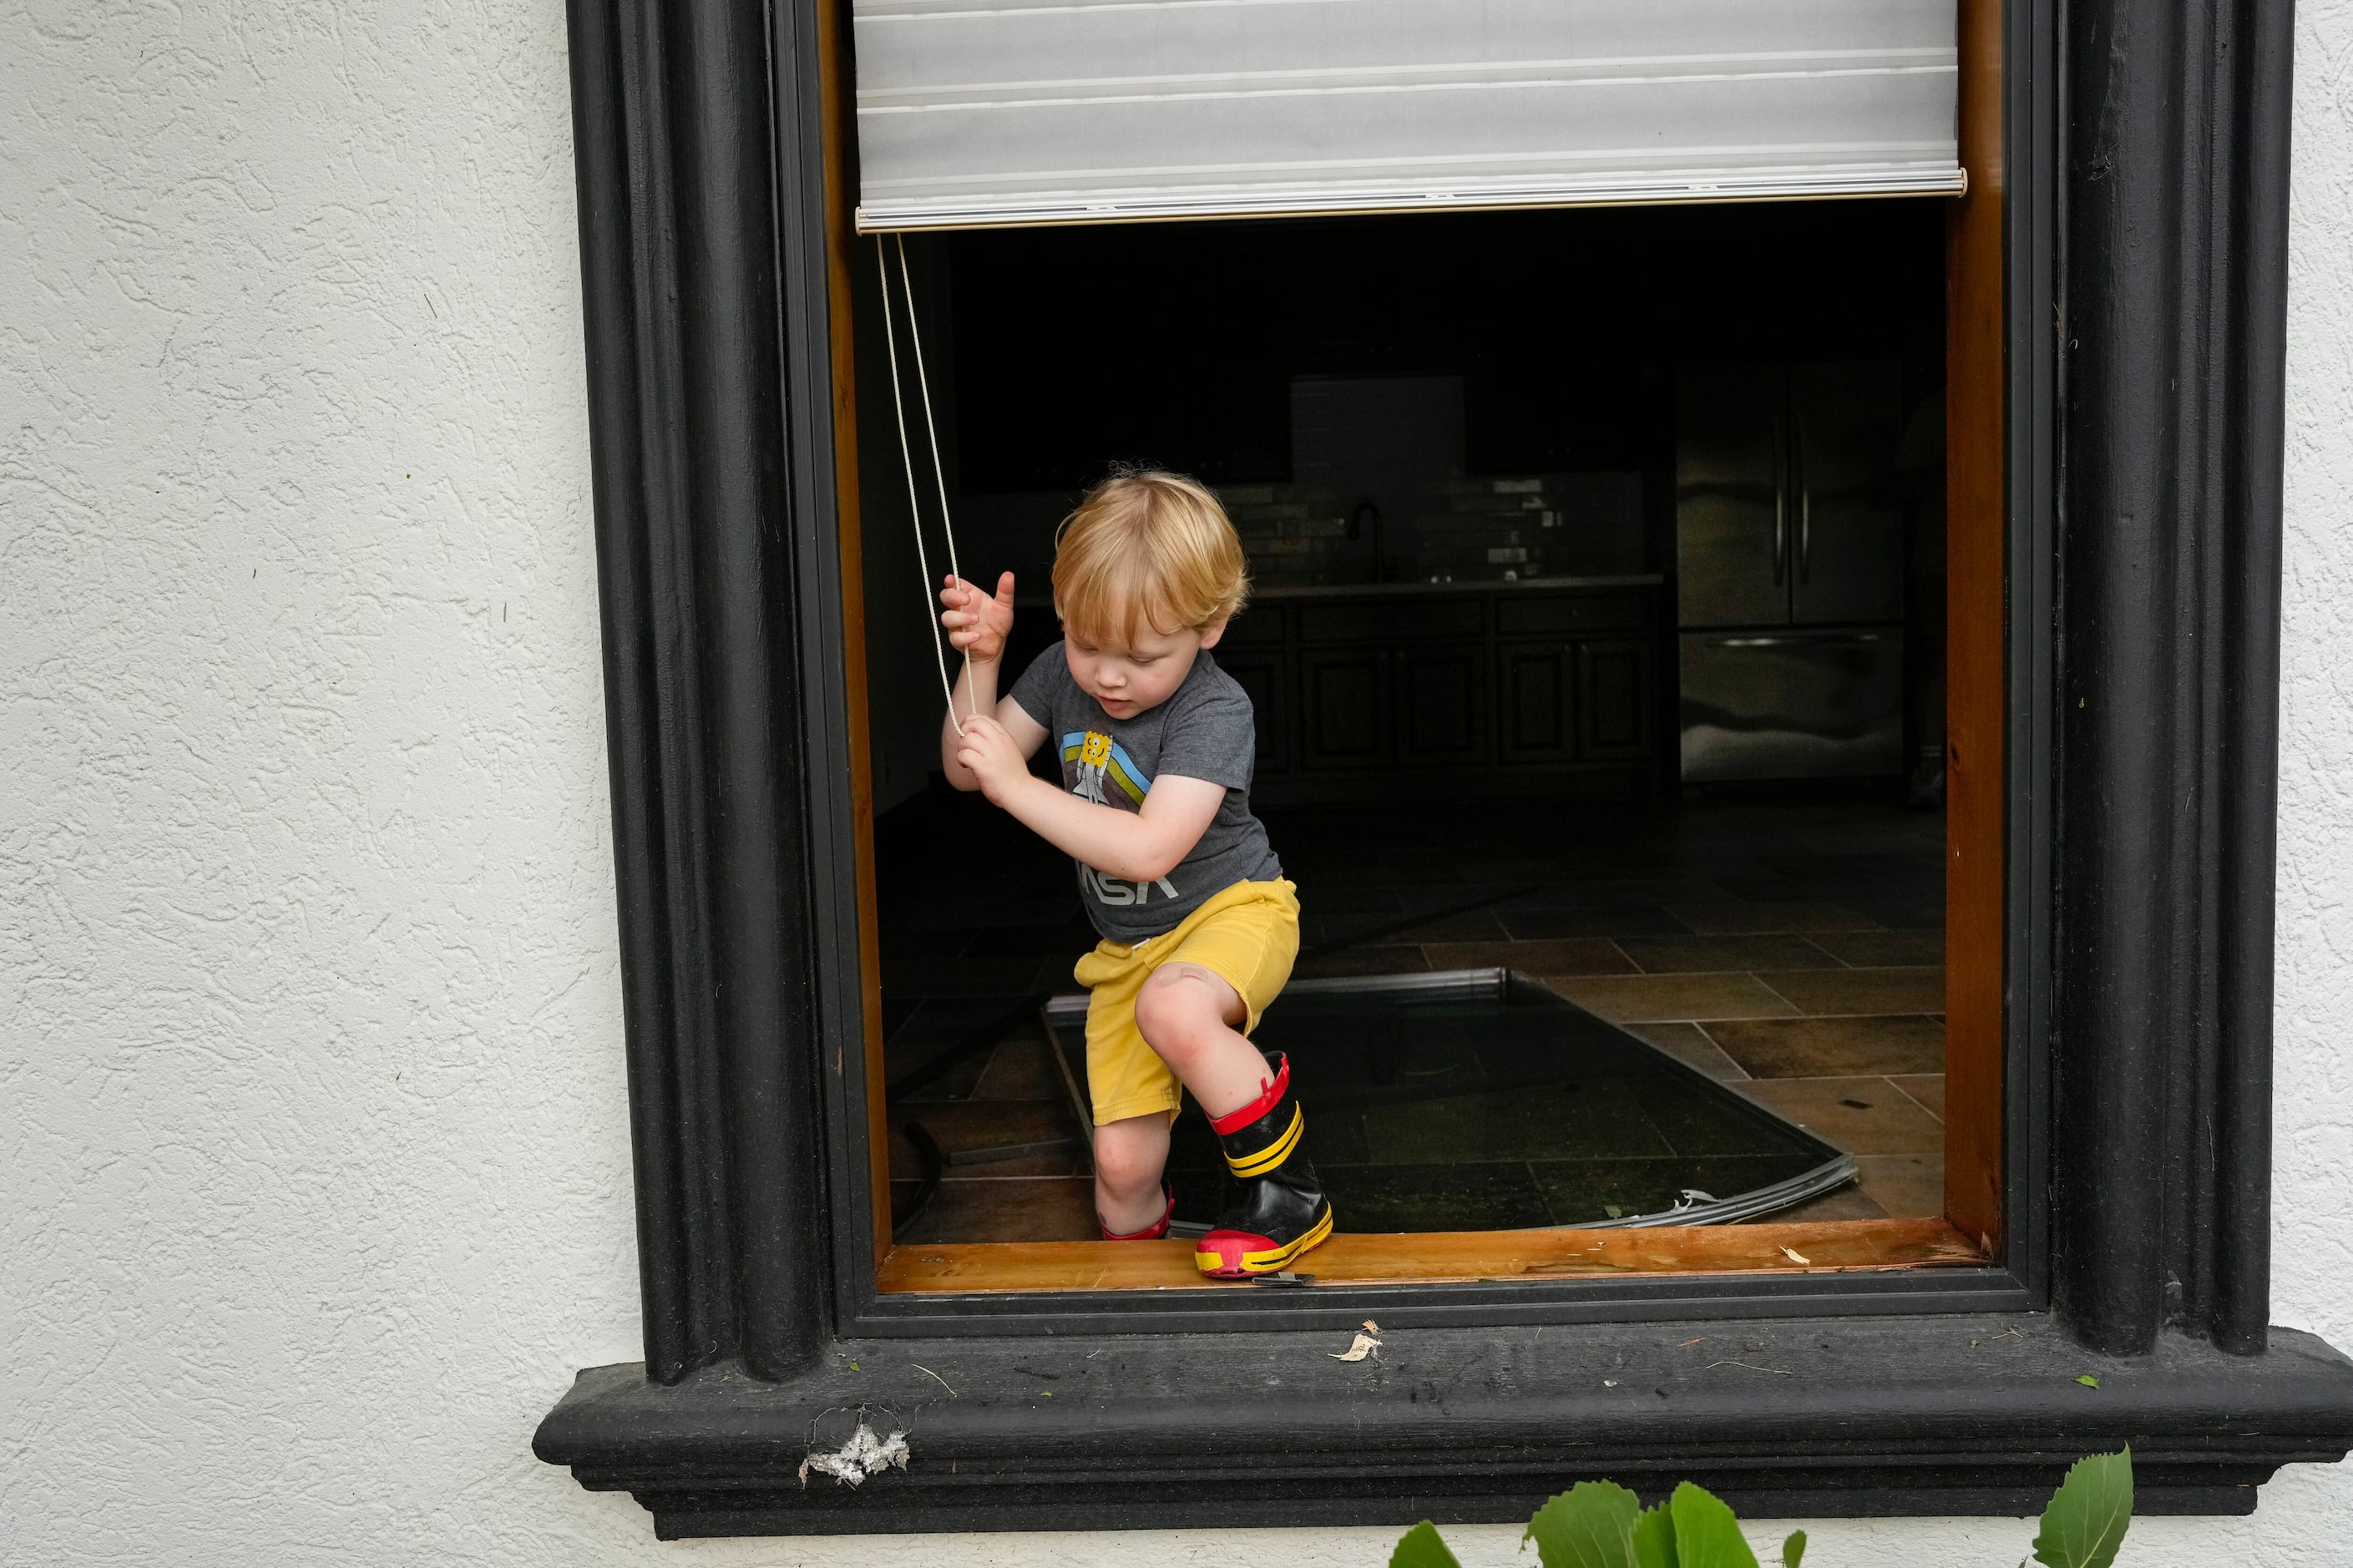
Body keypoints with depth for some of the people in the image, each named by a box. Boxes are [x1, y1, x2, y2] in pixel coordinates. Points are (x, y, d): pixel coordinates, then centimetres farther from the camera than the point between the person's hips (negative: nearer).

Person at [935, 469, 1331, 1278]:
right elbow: (964, 769, 1)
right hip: (1125, 947, 5)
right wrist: (980, 659, -13)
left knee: (1172, 1009, -40)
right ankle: (1146, 1222, 36)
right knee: (1121, 1175, -2)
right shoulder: (1063, 673, -6)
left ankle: (1286, 1189, -18)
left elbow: (1149, 850, -35)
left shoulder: (1215, 709, -25)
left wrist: (1016, 784, -34)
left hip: (1230, 910, -5)